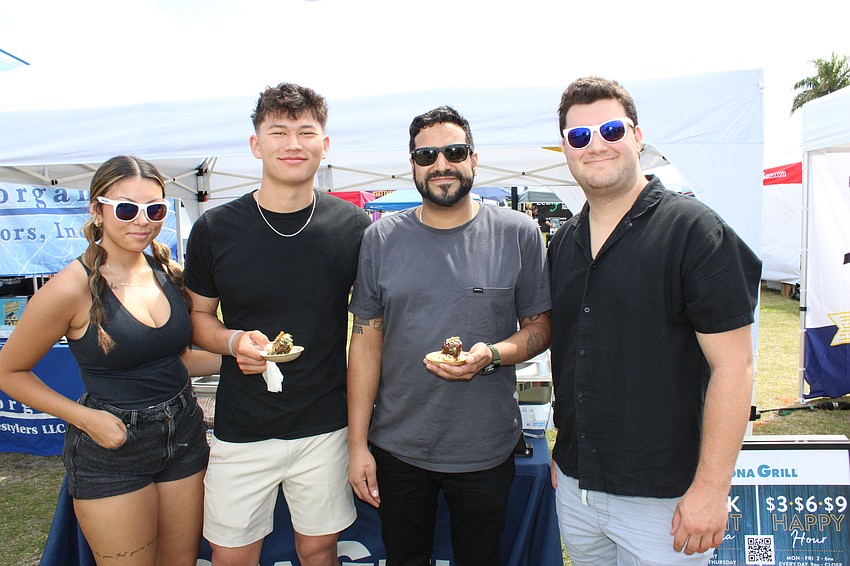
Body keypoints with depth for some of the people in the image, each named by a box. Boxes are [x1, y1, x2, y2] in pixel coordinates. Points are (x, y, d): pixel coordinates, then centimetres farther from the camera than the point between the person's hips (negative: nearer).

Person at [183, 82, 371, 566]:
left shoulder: (353, 226, -6)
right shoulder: (215, 228, -6)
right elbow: (199, 316, 7)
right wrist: (234, 341, -16)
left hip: (325, 428, 0)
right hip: (241, 431, 1)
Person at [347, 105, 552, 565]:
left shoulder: (518, 234, -4)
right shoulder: (381, 238, -1)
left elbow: (540, 328, 1)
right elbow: (366, 341, 0)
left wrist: (492, 354, -20)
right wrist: (357, 444, -2)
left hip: (486, 452, -1)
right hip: (396, 448, 2)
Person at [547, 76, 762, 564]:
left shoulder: (693, 229, -12)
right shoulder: (563, 243, 7)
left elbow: (733, 366, -15)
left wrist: (711, 487, -16)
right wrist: (562, 450, 14)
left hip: (662, 499, -5)